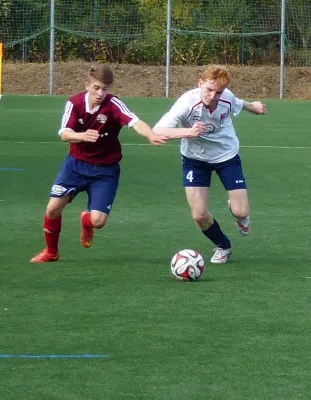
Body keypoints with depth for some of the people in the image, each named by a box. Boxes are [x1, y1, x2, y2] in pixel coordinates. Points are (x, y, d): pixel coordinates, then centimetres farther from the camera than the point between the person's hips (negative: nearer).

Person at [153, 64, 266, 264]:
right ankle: (223, 246, 25)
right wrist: (187, 131, -54)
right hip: (195, 158, -2)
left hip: (227, 155, 2)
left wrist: (253, 106, 25)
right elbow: (157, 131, -40)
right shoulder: (187, 103, -33)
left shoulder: (227, 97, -22)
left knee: (241, 212, -7)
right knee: (199, 215, -7)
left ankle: (237, 213, 34)